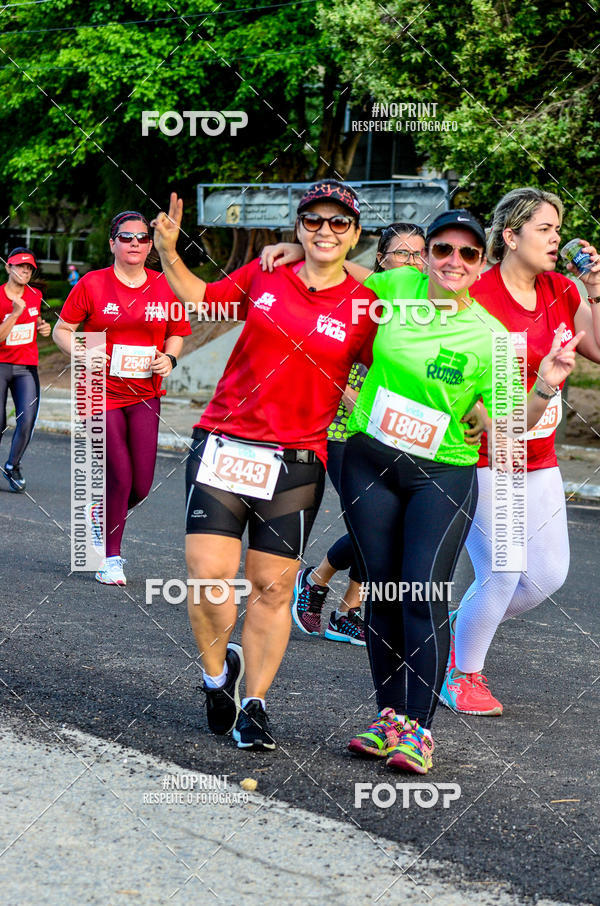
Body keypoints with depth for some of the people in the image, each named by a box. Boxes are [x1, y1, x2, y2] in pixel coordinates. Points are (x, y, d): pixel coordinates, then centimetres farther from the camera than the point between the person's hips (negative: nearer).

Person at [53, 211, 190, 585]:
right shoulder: (92, 284, -5)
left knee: (141, 485, -1)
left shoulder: (165, 287, 3)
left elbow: (177, 333, 17)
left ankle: (100, 514, 33)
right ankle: (111, 557, 10)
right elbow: (62, 330, 2)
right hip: (102, 393, -3)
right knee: (120, 478, -9)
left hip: (145, 396, 3)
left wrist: (169, 359, -3)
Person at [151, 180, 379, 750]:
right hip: (223, 446, 1)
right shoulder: (263, 277, 6)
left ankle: (253, 705, 15)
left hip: (295, 465, -1)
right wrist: (168, 253, 8)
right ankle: (218, 671, 18)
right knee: (208, 575, -9)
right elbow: (201, 298, 21)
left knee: (272, 587, 2)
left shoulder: (364, 308, 1)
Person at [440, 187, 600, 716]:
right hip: (483, 459, -7)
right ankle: (462, 676, 14)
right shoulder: (478, 296, -14)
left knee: (549, 574, 7)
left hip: (538, 459, 7)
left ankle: (463, 630, 29)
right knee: (501, 573, -7)